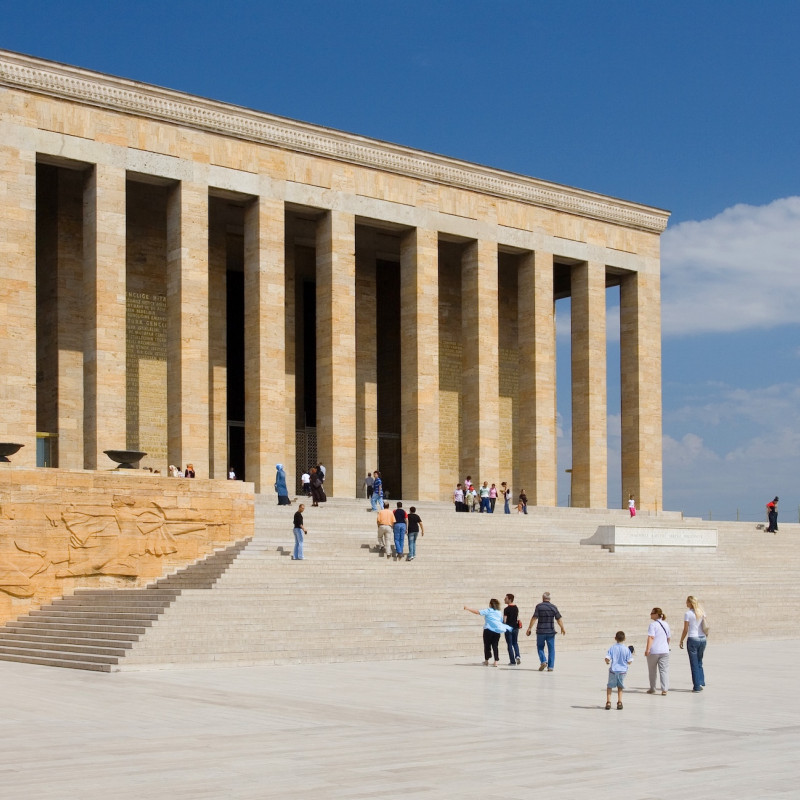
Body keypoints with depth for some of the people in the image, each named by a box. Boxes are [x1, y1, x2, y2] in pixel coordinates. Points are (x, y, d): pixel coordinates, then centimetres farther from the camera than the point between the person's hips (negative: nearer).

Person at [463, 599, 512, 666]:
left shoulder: (487, 611, -2)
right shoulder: (499, 613, 12)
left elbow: (477, 612, -6)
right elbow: (502, 622, 15)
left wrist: (467, 609, -1)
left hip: (488, 630, -4)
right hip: (497, 631, 4)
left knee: (487, 645, 6)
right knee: (495, 646, 5)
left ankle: (486, 660, 9)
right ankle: (496, 661, -2)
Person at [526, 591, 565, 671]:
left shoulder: (539, 606, -5)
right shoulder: (553, 607, 0)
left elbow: (534, 618, -11)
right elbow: (559, 619, 3)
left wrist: (529, 628, -6)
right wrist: (562, 628, 17)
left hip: (541, 631, -1)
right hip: (551, 631, 1)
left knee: (540, 647, 13)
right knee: (551, 649, 7)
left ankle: (543, 661, -8)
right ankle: (550, 666, 4)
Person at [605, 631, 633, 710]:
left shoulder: (612, 648, -7)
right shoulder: (626, 649, -4)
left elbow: (607, 658, -12)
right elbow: (629, 661, -2)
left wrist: (607, 662, 11)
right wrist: (632, 655, 17)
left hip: (613, 670, -1)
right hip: (622, 670, 1)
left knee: (609, 686, 12)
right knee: (620, 687, 18)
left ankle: (608, 702, 3)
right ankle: (619, 702, 15)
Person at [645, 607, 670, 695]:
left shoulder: (653, 624, -10)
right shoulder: (665, 624, 12)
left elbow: (651, 637, -19)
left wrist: (648, 649, -23)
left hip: (653, 651, -5)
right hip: (664, 651, 5)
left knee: (652, 671, 10)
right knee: (664, 670, 1)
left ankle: (652, 689, 19)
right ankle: (664, 689, -9)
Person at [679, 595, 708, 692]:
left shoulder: (688, 614, -9)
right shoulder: (702, 613, 6)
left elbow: (685, 630, -8)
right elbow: (705, 626, 9)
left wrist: (681, 641, 1)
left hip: (693, 639, -5)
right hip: (702, 639, 5)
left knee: (694, 664, 2)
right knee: (699, 662, 19)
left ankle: (697, 686, 2)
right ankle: (701, 682, 9)